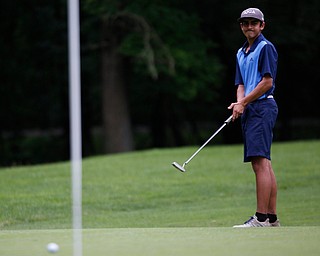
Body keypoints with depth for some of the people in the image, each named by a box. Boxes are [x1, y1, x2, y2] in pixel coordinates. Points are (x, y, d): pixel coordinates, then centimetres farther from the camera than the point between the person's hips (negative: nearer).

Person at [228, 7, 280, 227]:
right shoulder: (241, 53, 22)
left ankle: (261, 218, -20)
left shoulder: (266, 48, -6)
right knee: (263, 165, 8)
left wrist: (244, 102, -11)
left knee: (260, 162, -15)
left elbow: (267, 81, -13)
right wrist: (239, 104, 0)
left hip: (262, 107, -10)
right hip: (250, 110, 10)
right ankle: (272, 218, 9)